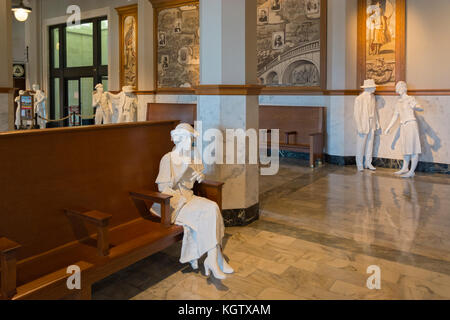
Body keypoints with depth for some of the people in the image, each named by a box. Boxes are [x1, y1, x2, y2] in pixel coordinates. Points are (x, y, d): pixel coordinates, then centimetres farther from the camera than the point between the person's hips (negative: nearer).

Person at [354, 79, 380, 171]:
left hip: (372, 125, 6)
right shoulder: (359, 99, -13)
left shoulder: (372, 97, 7)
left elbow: (374, 110, 15)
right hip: (363, 126, -6)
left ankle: (368, 163, 21)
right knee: (361, 146, 2)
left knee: (370, 145, 11)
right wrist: (359, 127, -16)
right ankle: (360, 165, 13)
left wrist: (377, 122, 11)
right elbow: (356, 114, -13)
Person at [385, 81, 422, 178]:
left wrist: (415, 107, -43)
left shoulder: (411, 99, -4)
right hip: (403, 126, 7)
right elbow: (395, 116, 21)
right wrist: (389, 128, 20)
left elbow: (419, 107, -20)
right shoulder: (398, 103, 16)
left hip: (411, 124, -7)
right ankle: (404, 169, 19)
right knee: (406, 148, 12)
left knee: (413, 148, -7)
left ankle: (412, 171, -7)